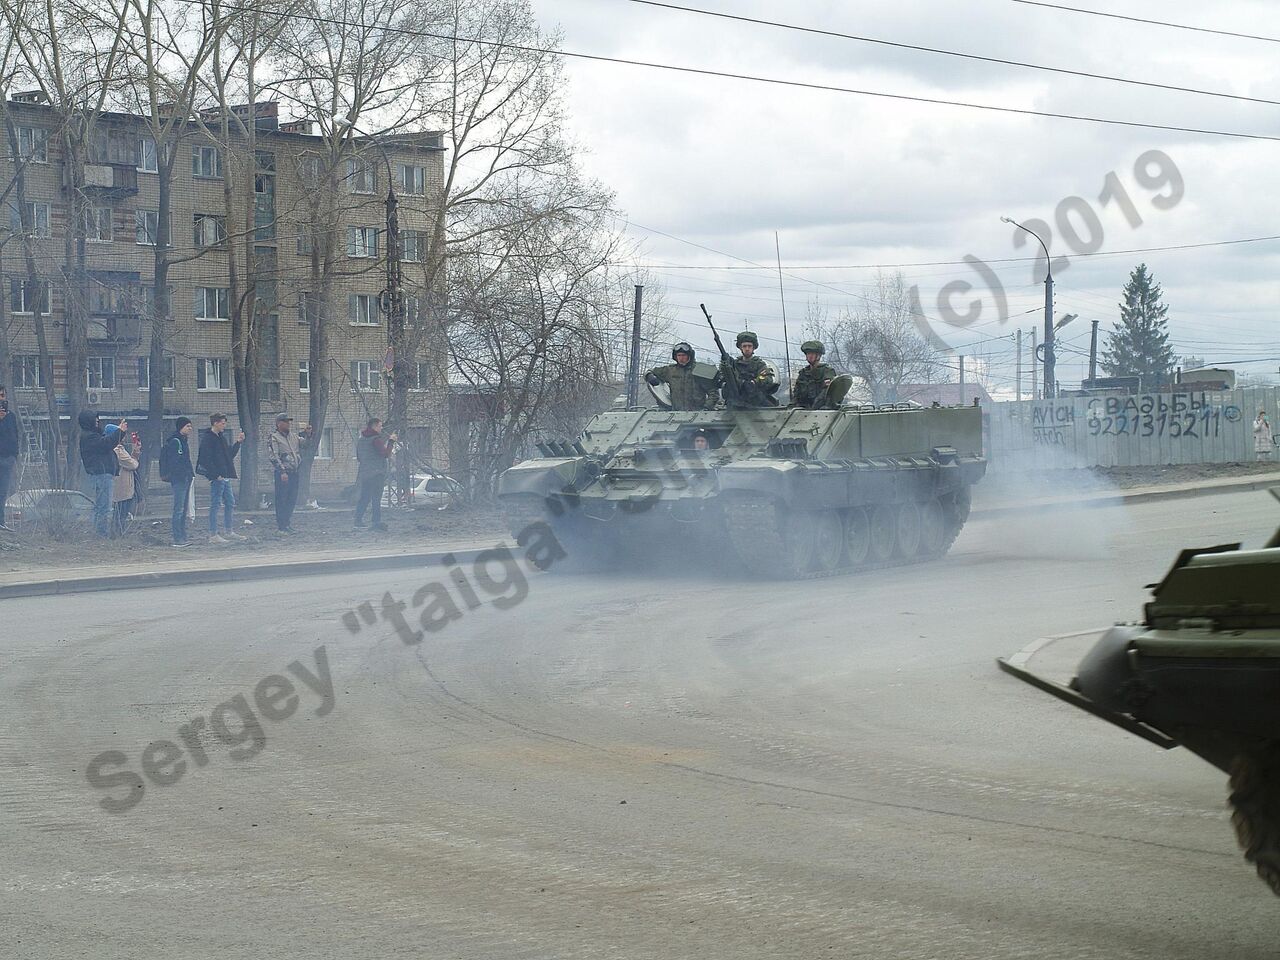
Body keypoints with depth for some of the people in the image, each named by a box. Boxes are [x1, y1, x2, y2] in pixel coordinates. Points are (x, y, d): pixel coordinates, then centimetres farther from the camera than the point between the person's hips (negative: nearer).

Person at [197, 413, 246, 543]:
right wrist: (216, 475, -20)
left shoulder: (221, 438, 17)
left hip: (225, 477, 10)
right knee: (215, 504, -6)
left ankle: (229, 532, 22)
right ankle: (213, 535, -3)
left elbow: (230, 454, 23)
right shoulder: (207, 438, -12)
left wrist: (238, 442, 12)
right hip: (217, 478, -10)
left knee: (230, 503, 13)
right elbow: (206, 459, -18)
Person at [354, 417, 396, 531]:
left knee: (364, 497, 11)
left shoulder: (361, 440, 13)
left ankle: (358, 520, 10)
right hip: (377, 473, -7)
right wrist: (391, 442, -6)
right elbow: (385, 454, -17)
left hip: (363, 473, 7)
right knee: (376, 498, -5)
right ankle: (377, 522, -7)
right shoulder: (376, 439, -11)